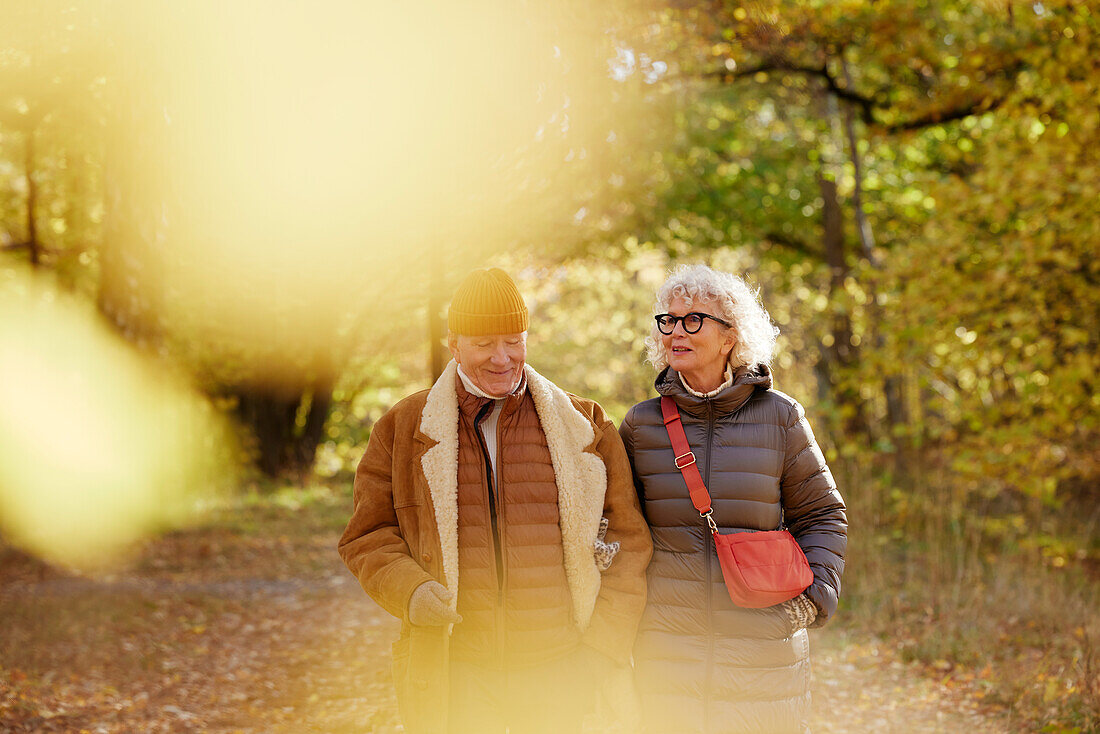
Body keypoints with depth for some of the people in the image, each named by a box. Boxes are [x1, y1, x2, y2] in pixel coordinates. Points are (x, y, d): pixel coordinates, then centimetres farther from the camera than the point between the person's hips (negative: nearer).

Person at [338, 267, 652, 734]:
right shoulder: (403, 428, 6)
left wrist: (606, 645, -1)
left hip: (557, 675, 0)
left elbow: (627, 540, 7)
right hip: (452, 673, 0)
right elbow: (369, 535, 7)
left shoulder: (585, 428, 6)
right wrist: (410, 592, -13)